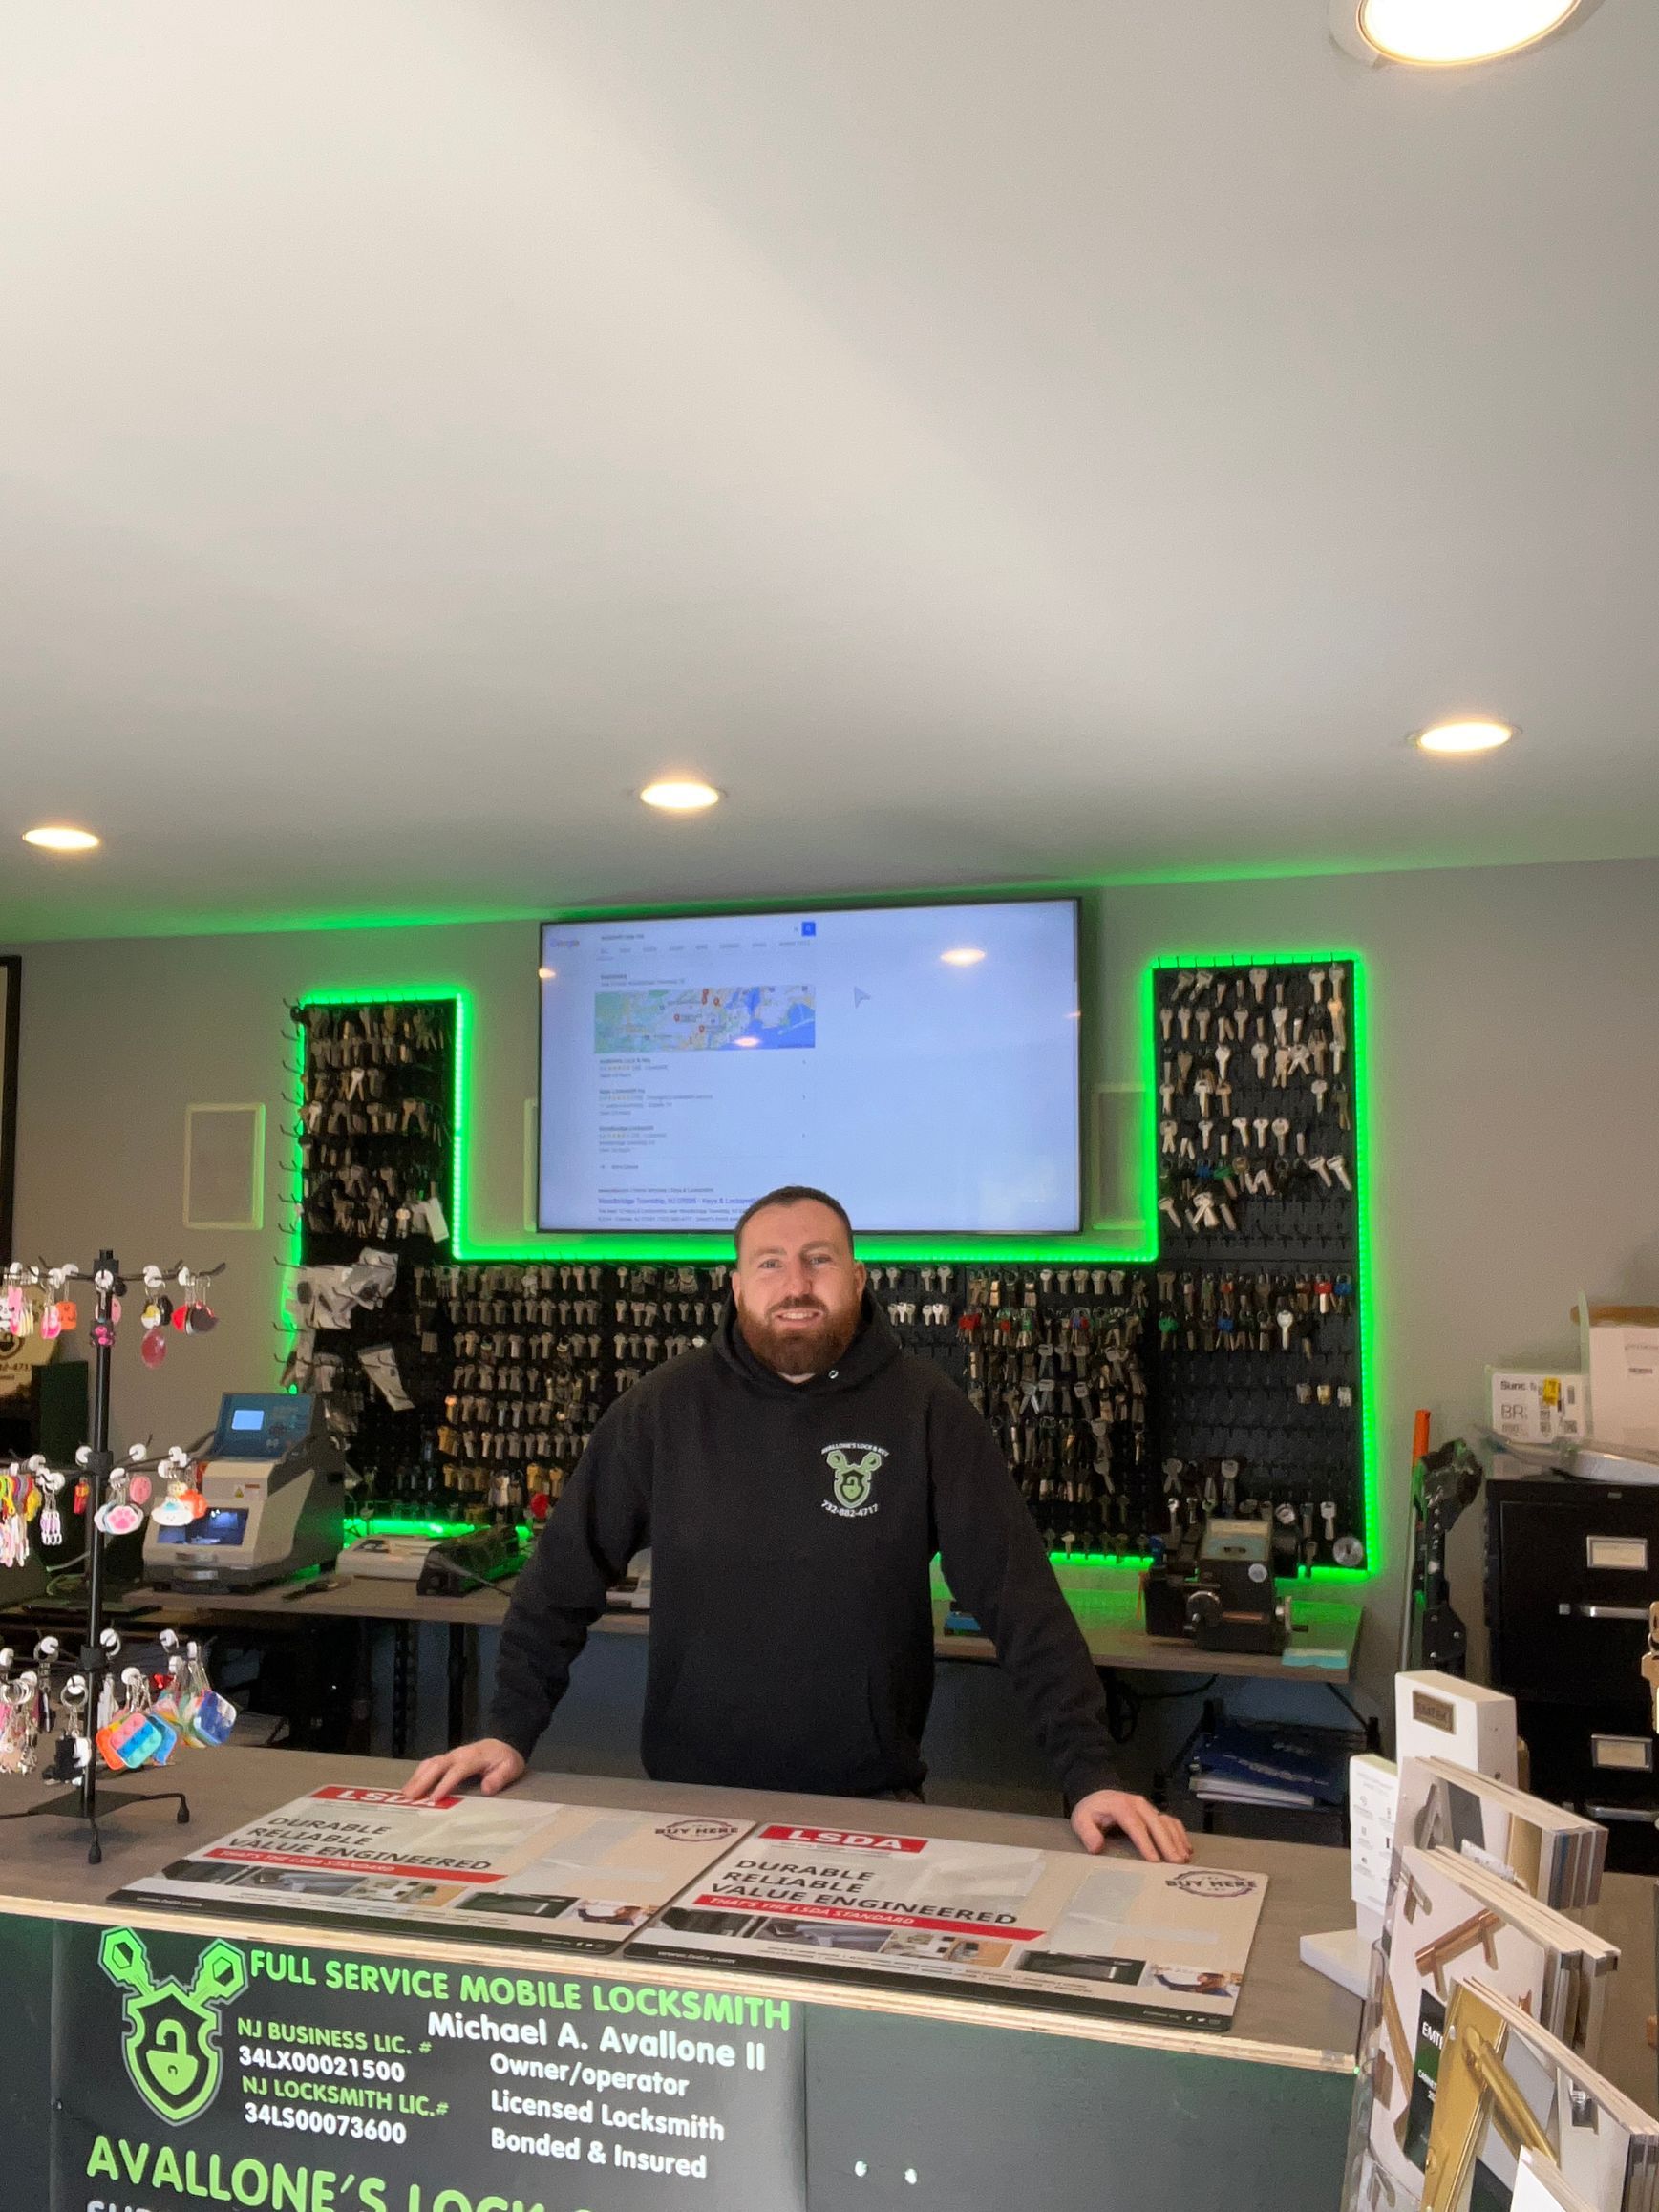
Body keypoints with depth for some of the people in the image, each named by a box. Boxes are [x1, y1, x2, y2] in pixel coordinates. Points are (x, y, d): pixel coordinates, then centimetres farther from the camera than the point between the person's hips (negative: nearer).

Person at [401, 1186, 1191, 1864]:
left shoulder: (925, 1410, -8)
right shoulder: (666, 1407, -3)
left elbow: (1019, 1598, -10)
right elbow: (566, 1575, 2)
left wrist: (1090, 1774, -17)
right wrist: (510, 1730, -4)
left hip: (868, 1808, -1)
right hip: (690, 1798, 1)